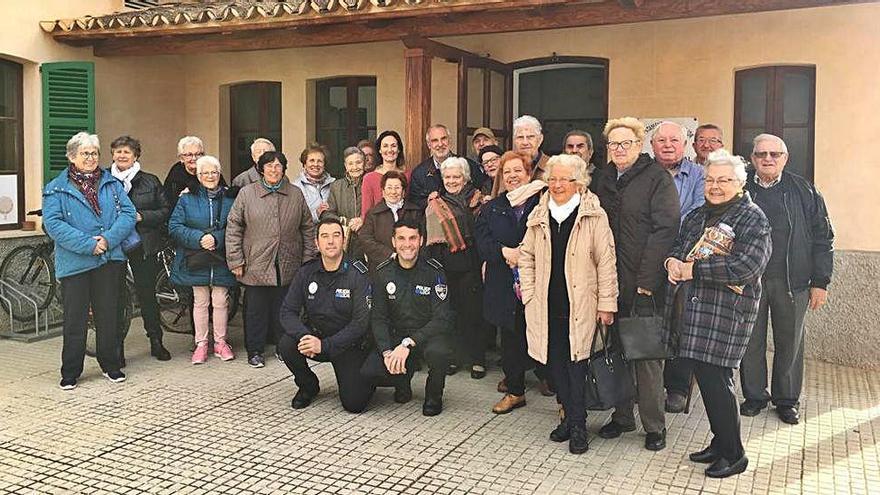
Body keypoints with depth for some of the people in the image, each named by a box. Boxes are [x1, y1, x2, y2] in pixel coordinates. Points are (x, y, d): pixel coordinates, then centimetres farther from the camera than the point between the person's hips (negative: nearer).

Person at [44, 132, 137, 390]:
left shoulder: (111, 183, 11)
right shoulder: (56, 189, 1)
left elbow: (128, 213, 1)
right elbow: (53, 223, -10)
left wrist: (109, 239, -15)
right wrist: (88, 244, -18)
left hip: (110, 259, 3)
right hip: (74, 263, -2)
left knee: (108, 315, 11)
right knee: (74, 319, 2)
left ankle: (110, 365, 24)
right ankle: (70, 373, 14)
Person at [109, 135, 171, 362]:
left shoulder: (150, 181, 6)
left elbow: (165, 211, 3)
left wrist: (141, 216, -11)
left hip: (144, 247, 0)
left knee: (147, 294, 8)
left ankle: (156, 342, 20)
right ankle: (117, 347, 14)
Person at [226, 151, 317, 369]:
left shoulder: (296, 195, 8)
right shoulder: (247, 193, 2)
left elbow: (308, 229, 12)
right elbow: (233, 228, 1)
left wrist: (308, 259, 7)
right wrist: (235, 260, -4)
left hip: (288, 267, 2)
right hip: (255, 266, -2)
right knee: (256, 309, 5)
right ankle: (255, 351, 18)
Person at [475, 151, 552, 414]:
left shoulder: (543, 202, 0)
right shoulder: (492, 208, 12)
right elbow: (481, 239, 1)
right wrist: (504, 251, -15)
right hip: (504, 283, 3)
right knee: (510, 335, 9)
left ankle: (545, 374, 25)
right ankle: (514, 390, 19)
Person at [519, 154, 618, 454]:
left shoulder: (594, 216, -5)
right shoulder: (539, 216, 9)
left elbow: (606, 261, -6)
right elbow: (526, 256, 15)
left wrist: (607, 304, -8)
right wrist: (529, 294, 7)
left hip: (581, 304, -4)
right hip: (547, 303, 4)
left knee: (577, 362, -3)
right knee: (556, 362, 9)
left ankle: (577, 424, 9)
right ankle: (570, 417, 23)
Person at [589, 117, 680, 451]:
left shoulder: (657, 178, -4)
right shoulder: (601, 179, 13)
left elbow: (665, 229, -12)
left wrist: (647, 279, -18)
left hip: (644, 284, -5)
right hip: (609, 281, 5)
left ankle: (654, 425, 11)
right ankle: (622, 416, 23)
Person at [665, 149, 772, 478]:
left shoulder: (753, 220, -7)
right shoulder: (698, 216, 18)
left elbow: (744, 266, -20)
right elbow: (678, 247, 21)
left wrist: (692, 269, -17)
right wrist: (672, 261, -4)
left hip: (725, 313, -7)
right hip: (693, 311, 8)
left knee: (714, 380, -5)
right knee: (707, 377, 14)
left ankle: (733, 454, 11)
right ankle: (720, 443, 29)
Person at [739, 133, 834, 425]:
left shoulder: (804, 192, 5)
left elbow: (823, 238, 4)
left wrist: (820, 282, -1)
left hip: (791, 281, 0)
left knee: (790, 341, 8)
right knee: (750, 341, 7)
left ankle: (787, 399, 23)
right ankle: (754, 396, 23)